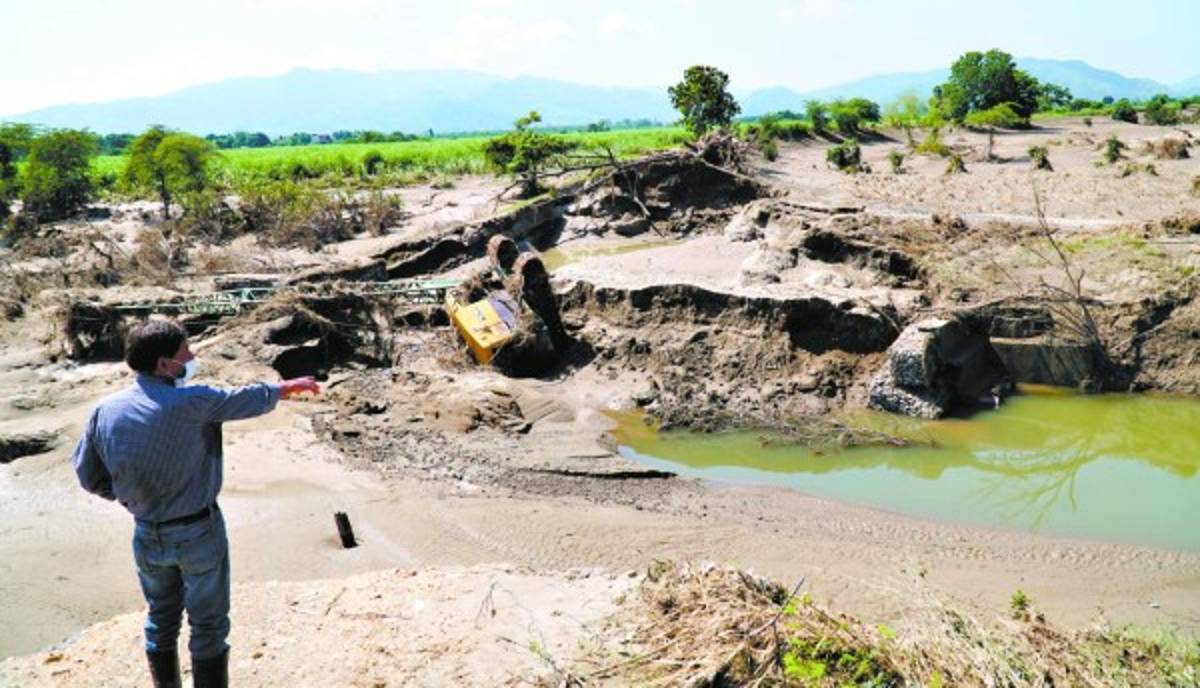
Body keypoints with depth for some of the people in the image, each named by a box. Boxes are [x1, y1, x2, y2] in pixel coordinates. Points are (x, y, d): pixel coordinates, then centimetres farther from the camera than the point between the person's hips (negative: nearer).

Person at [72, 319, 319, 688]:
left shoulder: (106, 410, -6)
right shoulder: (190, 402, -21)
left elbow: (90, 476, 3)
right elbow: (248, 400, -5)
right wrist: (288, 387, 13)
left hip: (147, 536, 5)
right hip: (198, 533, -5)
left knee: (161, 619, 22)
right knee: (208, 625, 8)